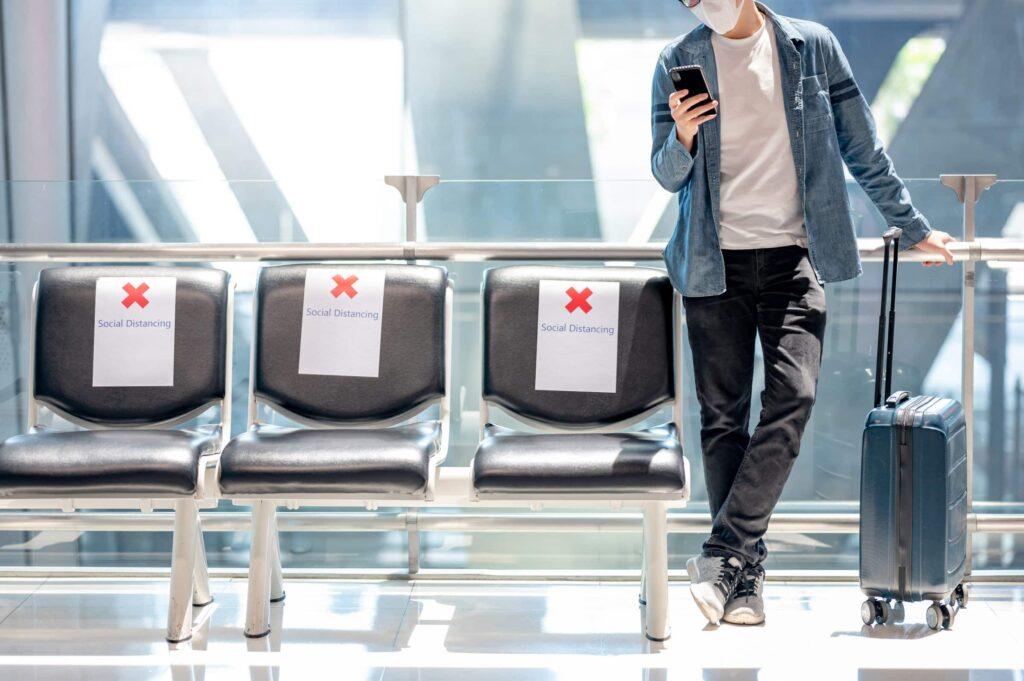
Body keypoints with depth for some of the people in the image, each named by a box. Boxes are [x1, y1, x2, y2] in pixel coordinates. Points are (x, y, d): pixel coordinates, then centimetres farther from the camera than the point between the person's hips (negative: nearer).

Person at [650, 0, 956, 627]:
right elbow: (668, 176, 9)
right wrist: (682, 138, -13)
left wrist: (912, 225, 16)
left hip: (793, 257, 0)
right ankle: (748, 574, 5)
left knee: (793, 396, -16)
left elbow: (861, 144, 12)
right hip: (714, 263, 1)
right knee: (723, 415, -1)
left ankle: (724, 553, -15)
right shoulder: (680, 62, 5)